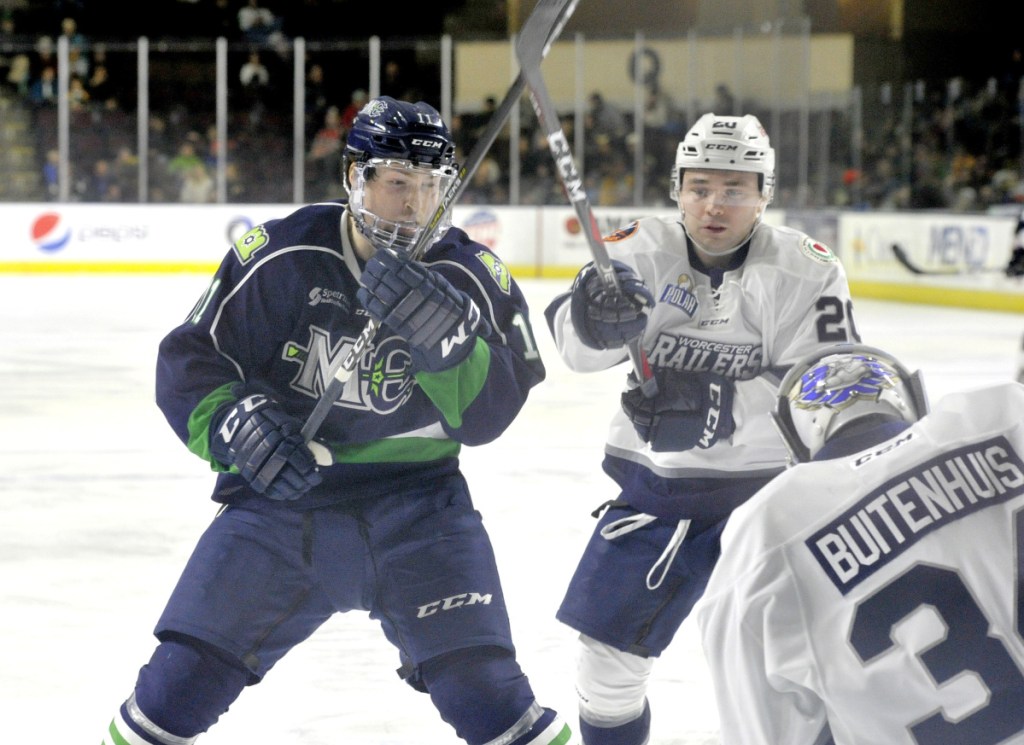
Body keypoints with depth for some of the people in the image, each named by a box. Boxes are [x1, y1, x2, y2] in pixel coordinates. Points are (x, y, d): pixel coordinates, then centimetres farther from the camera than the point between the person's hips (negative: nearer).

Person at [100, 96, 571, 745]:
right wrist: (232, 424, -22)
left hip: (415, 495, 0)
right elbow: (188, 359, -3)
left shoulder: (472, 277, -4)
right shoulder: (282, 257, -7)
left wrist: (442, 340, -30)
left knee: (480, 681, -14)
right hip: (284, 490, 0)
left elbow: (486, 415, -12)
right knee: (182, 677, -6)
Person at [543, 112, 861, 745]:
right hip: (655, 480, 4)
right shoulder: (645, 252, -3)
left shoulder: (806, 271, -11)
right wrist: (597, 315, -36)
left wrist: (722, 400, -29)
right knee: (609, 635, 12)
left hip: (767, 485, -4)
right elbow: (577, 345, -14)